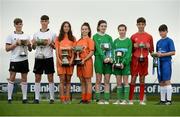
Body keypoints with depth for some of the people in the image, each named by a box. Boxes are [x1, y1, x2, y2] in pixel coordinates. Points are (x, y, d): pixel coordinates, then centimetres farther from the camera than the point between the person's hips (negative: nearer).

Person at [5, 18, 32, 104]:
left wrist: (28, 44, -6)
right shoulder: (11, 36, 3)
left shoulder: (26, 36, 13)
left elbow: (30, 49, 14)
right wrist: (16, 44, -13)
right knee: (12, 78, -4)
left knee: (24, 78, 4)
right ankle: (9, 98, -1)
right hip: (14, 59, -3)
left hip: (24, 59, 3)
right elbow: (7, 48, -3)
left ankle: (24, 98, 8)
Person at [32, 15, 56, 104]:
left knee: (50, 78, -2)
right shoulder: (36, 34, 11)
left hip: (48, 58, -2)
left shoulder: (52, 34, 4)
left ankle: (52, 98, 3)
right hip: (38, 57, 2)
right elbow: (34, 47, 15)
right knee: (37, 78, 1)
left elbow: (55, 47, 4)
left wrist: (50, 43, -14)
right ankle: (37, 98, 5)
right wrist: (34, 44, -6)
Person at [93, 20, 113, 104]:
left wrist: (111, 58, -12)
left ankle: (106, 99, 3)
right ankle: (98, 99, 0)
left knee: (107, 81, 2)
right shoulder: (95, 36, 4)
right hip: (99, 59, -3)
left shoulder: (108, 37, 15)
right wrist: (104, 57, -20)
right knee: (98, 80, -2)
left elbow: (112, 48, 6)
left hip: (108, 60, 3)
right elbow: (98, 48, -8)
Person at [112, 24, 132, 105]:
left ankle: (126, 99, -2)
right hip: (117, 63, 4)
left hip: (125, 63, -4)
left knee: (125, 81, -4)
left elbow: (129, 53, -6)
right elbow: (113, 52, 10)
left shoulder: (128, 41, 1)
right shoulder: (115, 41, 13)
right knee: (118, 82, 4)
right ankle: (119, 99, 8)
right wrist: (114, 62, -5)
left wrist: (123, 62, -16)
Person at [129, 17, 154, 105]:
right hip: (135, 59, -1)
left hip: (144, 59, 1)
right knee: (133, 79, -3)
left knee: (142, 79, 4)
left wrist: (148, 47, -8)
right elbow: (130, 49, 10)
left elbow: (151, 50, 13)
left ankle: (141, 100, 8)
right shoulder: (133, 36, 5)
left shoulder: (149, 37, 8)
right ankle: (130, 99, 1)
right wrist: (134, 47, -10)